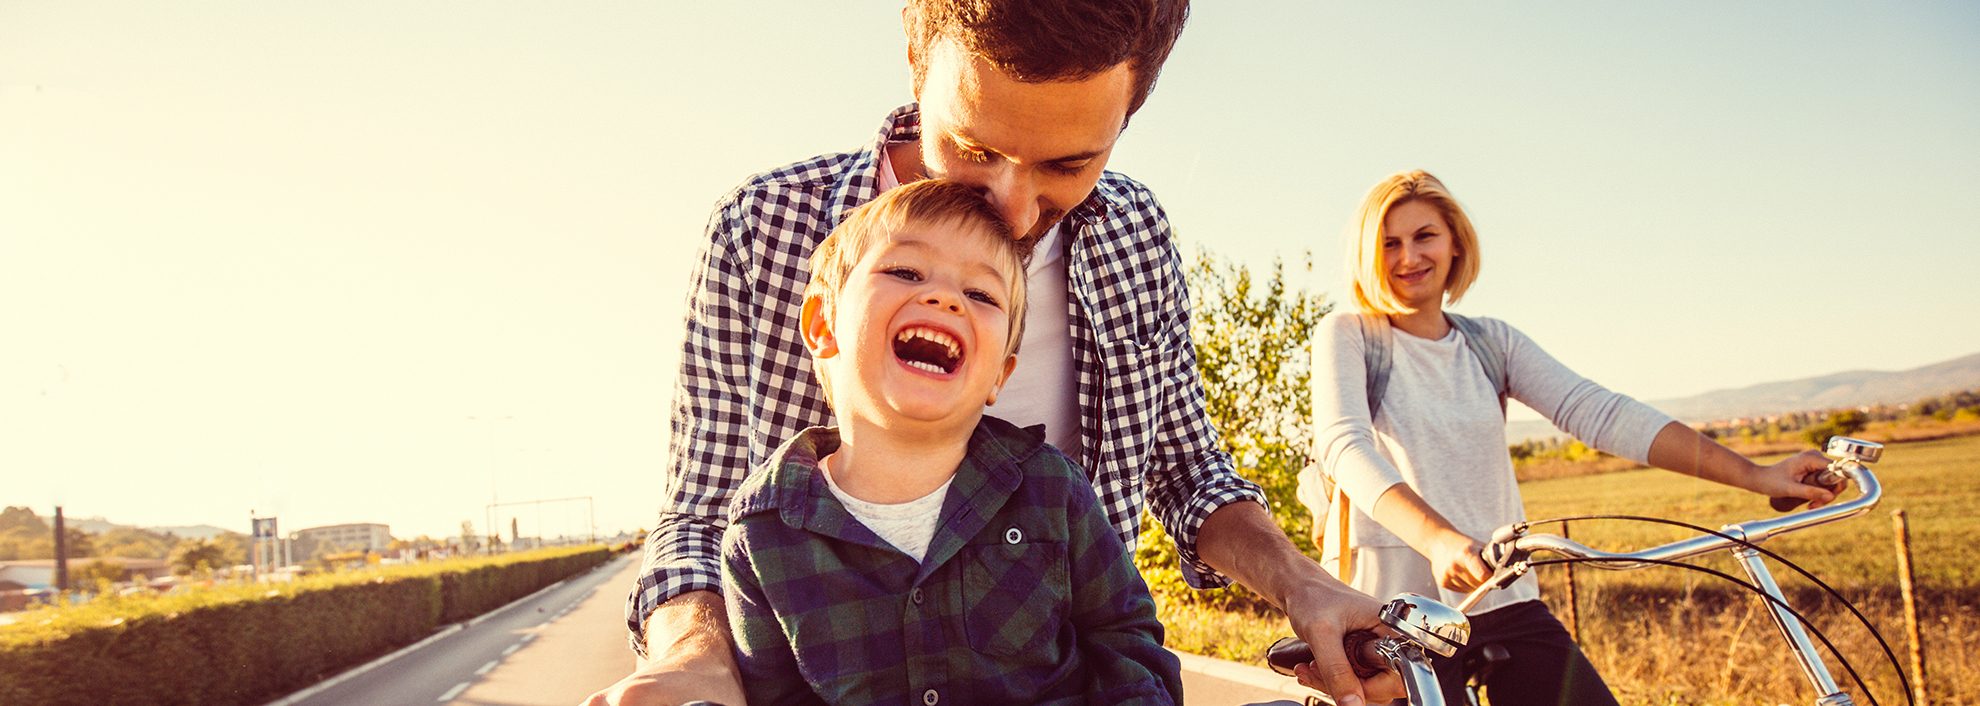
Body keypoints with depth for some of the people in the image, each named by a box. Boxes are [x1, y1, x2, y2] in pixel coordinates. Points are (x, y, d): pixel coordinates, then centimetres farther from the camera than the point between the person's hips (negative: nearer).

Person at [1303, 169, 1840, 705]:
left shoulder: (1491, 342, 12)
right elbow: (1343, 444, -19)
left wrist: (1755, 475, -12)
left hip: (1505, 601, 4)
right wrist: (1437, 538, -37)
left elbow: (1599, 413, 0)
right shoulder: (1347, 336, -1)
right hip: (1394, 612, -4)